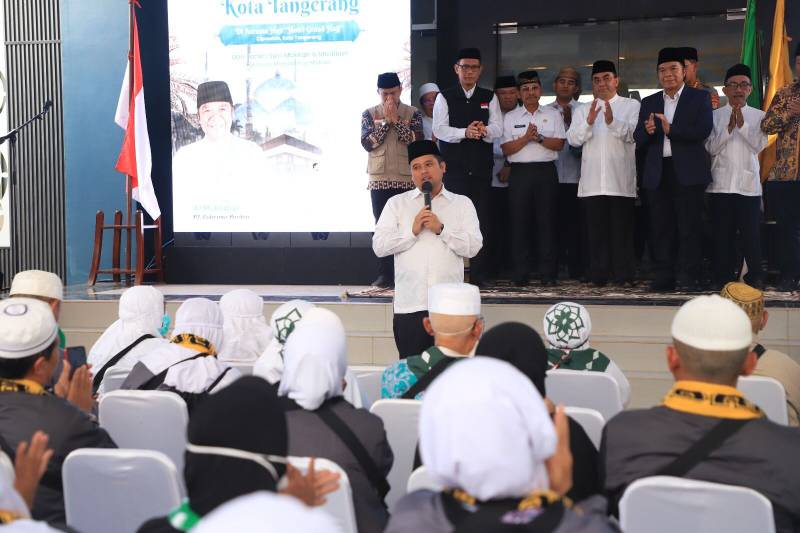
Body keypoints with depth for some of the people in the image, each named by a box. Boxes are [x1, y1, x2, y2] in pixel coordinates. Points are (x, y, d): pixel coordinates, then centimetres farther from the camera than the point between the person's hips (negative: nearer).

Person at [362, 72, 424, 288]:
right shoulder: (369, 114, 7)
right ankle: (385, 274, 7)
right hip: (379, 181, 1)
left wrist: (396, 120, -11)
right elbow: (367, 143, -5)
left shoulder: (413, 114, 4)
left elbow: (417, 140, -10)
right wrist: (385, 121, -9)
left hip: (406, 180, -1)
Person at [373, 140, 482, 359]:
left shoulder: (462, 204, 12)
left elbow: (473, 246, 1)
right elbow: (379, 246, 2)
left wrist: (441, 229, -10)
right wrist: (412, 231, -8)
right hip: (409, 305, 0)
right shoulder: (397, 204, 12)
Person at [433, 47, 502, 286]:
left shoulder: (489, 98, 11)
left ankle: (478, 275, 8)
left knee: (482, 220, 2)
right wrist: (465, 132, -21)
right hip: (453, 168, -2)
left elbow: (498, 128, 1)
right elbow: (439, 129, -6)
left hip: (481, 168, 2)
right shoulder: (444, 97, 5)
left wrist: (484, 130, -21)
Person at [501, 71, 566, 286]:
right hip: (519, 172, 0)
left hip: (546, 171, 0)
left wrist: (538, 137, -11)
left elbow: (559, 144, 1)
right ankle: (520, 273, 6)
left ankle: (548, 274, 4)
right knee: (519, 222, 0)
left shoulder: (553, 114, 11)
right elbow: (506, 149, 1)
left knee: (547, 220, 0)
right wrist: (526, 137, -11)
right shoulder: (510, 117, 10)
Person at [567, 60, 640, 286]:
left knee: (622, 229, -1)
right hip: (593, 180, 2)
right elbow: (573, 139, 3)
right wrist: (588, 122, -14)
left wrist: (612, 122, -24)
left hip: (621, 180, -2)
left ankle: (623, 275, 2)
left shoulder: (632, 106, 8)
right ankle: (598, 275, 7)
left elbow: (633, 133, -8)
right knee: (596, 229, 3)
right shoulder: (583, 110, 17)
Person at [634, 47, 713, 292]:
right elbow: (638, 139, 8)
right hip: (657, 173, 4)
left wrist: (670, 130, -15)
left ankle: (688, 279, 0)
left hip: (688, 171, -4)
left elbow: (703, 130, -10)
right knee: (661, 228, 5)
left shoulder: (699, 98, 4)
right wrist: (648, 131, -14)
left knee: (689, 228, -3)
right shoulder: (649, 102, 15)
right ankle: (663, 278, 9)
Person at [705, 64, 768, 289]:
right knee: (723, 234, 3)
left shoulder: (759, 116, 9)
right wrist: (729, 127, -11)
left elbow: (759, 145, -3)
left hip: (748, 184, 0)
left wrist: (742, 125, -13)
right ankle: (723, 277, 10)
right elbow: (710, 147, 0)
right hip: (721, 184, 0)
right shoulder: (715, 115, 7)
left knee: (751, 234, -2)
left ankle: (755, 277, 6)